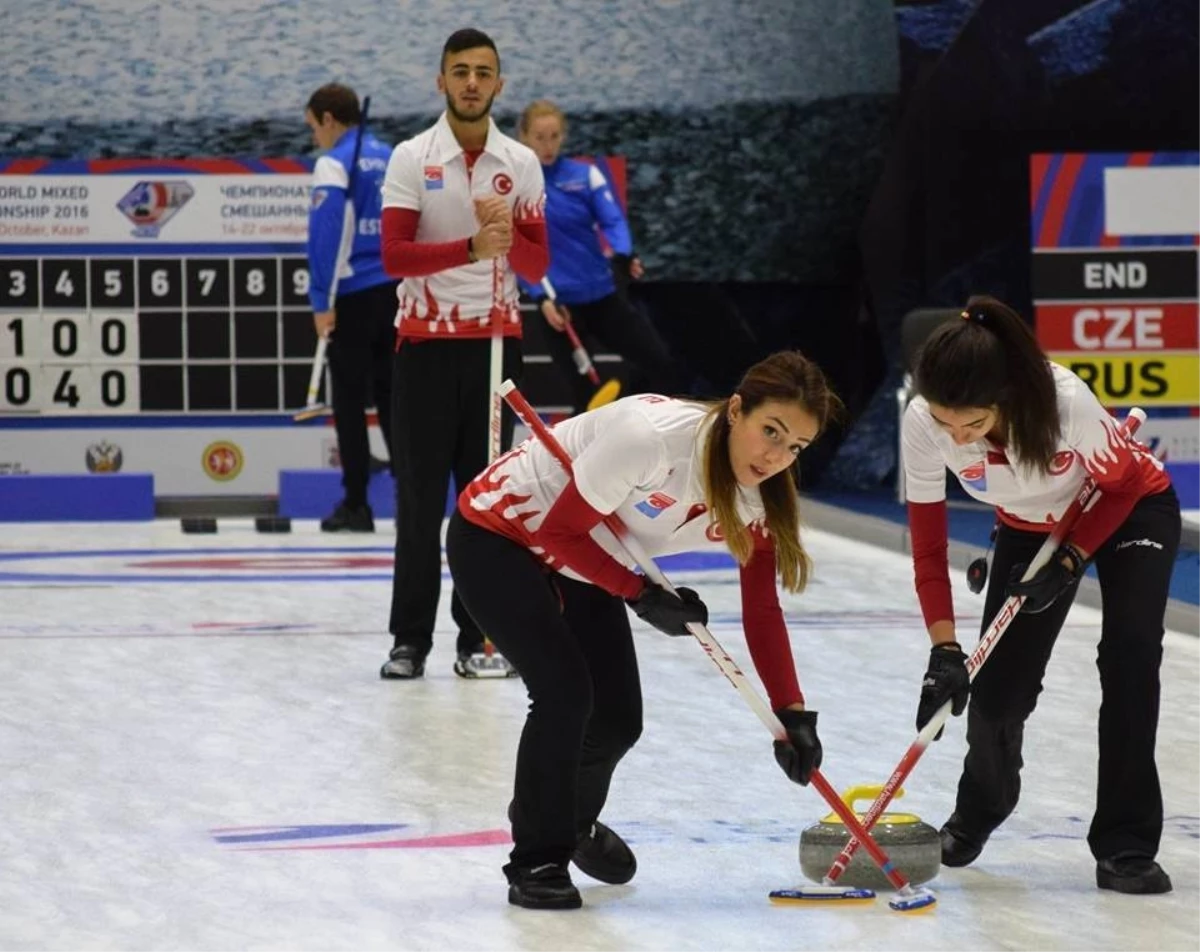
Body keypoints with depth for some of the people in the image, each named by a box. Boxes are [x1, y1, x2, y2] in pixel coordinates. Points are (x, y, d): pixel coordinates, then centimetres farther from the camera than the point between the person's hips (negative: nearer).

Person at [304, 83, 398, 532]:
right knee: (391, 395, 10)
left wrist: (322, 302, -13)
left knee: (350, 402, 1)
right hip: (395, 292, 6)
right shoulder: (390, 158, 12)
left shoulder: (334, 164, -8)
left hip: (354, 295, -6)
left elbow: (327, 235, -15)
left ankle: (355, 505, 1)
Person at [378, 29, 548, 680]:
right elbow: (395, 256, -11)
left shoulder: (521, 164, 6)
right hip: (425, 342, -2)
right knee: (419, 496, -1)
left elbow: (536, 266, 5)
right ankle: (410, 639, 4)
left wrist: (507, 234, -16)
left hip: (495, 340, 2)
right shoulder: (411, 159, -1)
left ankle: (478, 638, 6)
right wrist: (472, 246, -24)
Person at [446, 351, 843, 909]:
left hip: (580, 565, 7)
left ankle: (567, 818, 40)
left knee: (619, 719, 6)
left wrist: (793, 716, -13)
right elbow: (560, 531, -27)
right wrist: (643, 595, -26)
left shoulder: (756, 498, -14)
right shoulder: (653, 436, -37)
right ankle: (536, 860, -1)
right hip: (496, 536, -7)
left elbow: (761, 611, -7)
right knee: (565, 692, -20)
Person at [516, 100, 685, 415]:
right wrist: (541, 298, -16)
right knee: (585, 396, 1)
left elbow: (612, 220, -9)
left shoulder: (585, 175, 4)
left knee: (665, 368, 0)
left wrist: (623, 256, -30)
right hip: (558, 304, -3)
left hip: (603, 295, 3)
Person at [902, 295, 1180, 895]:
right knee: (999, 679, 0)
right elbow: (927, 543, -20)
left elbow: (1122, 484, -19)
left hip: (1132, 509, -3)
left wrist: (1070, 562, -23)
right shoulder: (922, 423, -31)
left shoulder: (1063, 400, -40)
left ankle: (1125, 845, -14)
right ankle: (978, 811, 32)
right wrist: (944, 649, -25)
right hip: (1030, 526, 3)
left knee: (1129, 653, -21)